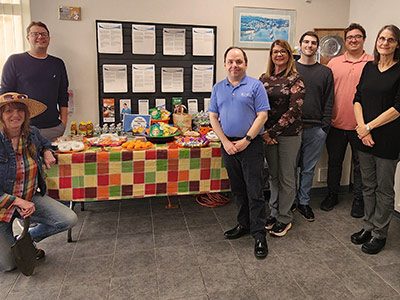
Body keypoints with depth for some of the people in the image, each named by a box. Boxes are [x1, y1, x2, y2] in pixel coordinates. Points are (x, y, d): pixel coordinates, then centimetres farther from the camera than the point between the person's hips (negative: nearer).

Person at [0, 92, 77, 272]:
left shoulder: (32, 133, -5)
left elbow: (44, 144, 22)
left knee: (69, 219, -15)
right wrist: (19, 202, -24)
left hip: (30, 198, 4)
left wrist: (47, 153, -1)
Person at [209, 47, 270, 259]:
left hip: (251, 145, -4)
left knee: (255, 191, -3)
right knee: (237, 189, 15)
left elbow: (262, 116, -7)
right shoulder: (218, 88, 10)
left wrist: (246, 140, -13)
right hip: (228, 145, 5)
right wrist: (226, 142, -5)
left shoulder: (255, 86, -2)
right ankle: (244, 224, 30)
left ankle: (259, 235, 6)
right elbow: (213, 117, 7)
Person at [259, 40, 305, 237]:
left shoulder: (296, 79, -6)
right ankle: (274, 212, 29)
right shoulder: (264, 78, 8)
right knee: (273, 174, 14)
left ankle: (284, 218, 20)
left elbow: (294, 110, -13)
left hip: (289, 134, -4)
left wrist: (272, 132, -15)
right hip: (267, 134, 4)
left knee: (286, 177, 5)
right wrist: (263, 132, -6)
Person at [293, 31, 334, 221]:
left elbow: (329, 102, 7)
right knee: (291, 167, 7)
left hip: (316, 129, 1)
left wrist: (325, 126, -2)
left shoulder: (325, 72, 9)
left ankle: (304, 202, 23)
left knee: (309, 169, 9)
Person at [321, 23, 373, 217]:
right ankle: (332, 194, 30)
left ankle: (358, 199, 25)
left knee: (360, 164, 9)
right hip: (336, 123, 2)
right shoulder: (334, 63, 6)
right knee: (334, 161, 14)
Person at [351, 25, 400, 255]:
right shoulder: (369, 67, 9)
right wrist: (362, 127, -7)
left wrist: (369, 126, -14)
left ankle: (380, 234, 22)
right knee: (368, 185, 15)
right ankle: (369, 226, 31)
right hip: (365, 136, 5)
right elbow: (358, 99, 6)